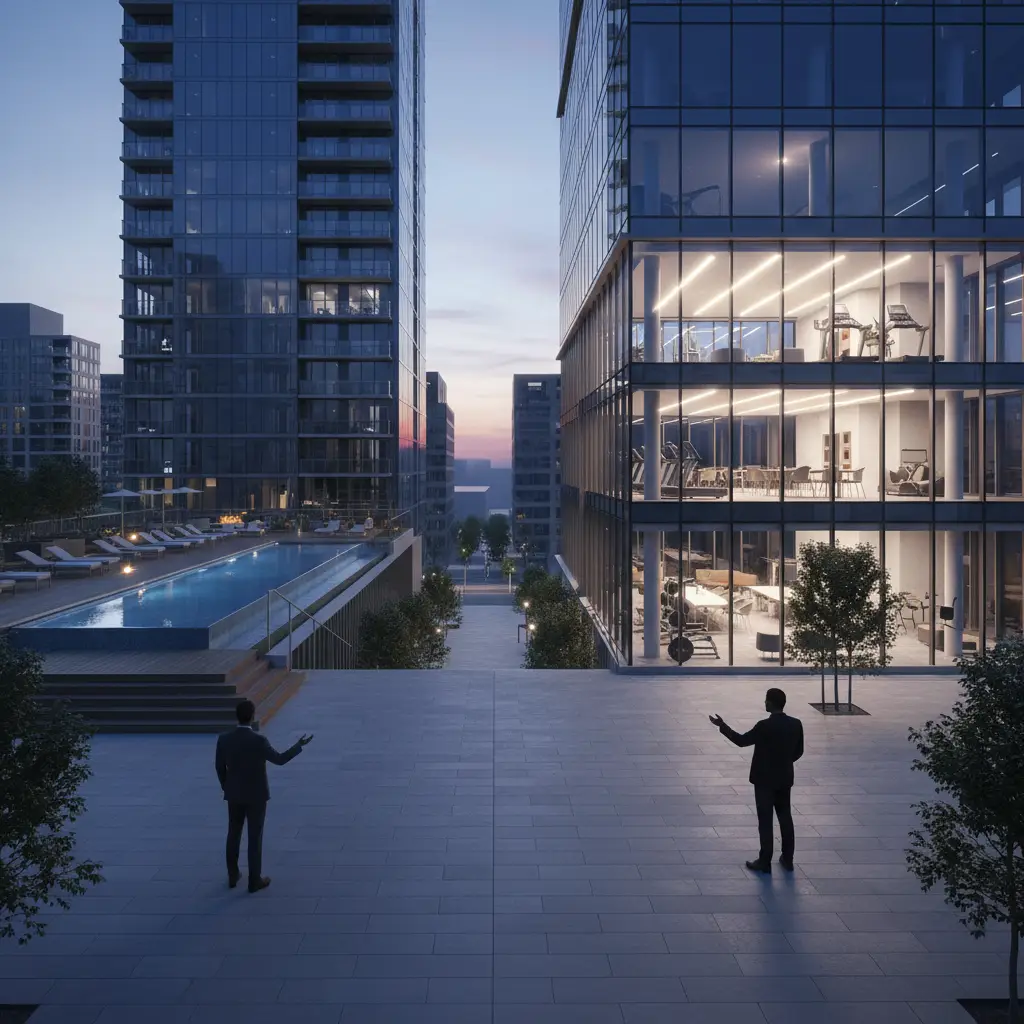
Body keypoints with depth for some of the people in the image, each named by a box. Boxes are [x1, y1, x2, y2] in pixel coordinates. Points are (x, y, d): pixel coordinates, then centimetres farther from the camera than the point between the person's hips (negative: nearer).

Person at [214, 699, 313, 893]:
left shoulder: (223, 739, -13)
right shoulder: (259, 740, -26)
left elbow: (219, 766, 1)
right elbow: (279, 759, -14)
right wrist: (299, 746, 0)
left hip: (234, 794, 4)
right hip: (256, 795, -4)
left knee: (234, 834, 19)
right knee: (255, 836, 8)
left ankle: (233, 875, 31)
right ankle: (254, 880, 17)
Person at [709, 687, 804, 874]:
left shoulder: (765, 726, -22)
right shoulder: (796, 724, -4)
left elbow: (742, 740, -12)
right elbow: (799, 751, 6)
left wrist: (722, 726, -3)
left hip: (765, 780, -6)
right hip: (785, 778, 6)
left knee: (765, 820, 2)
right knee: (785, 817, 15)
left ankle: (765, 862, 8)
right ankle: (788, 859, 22)